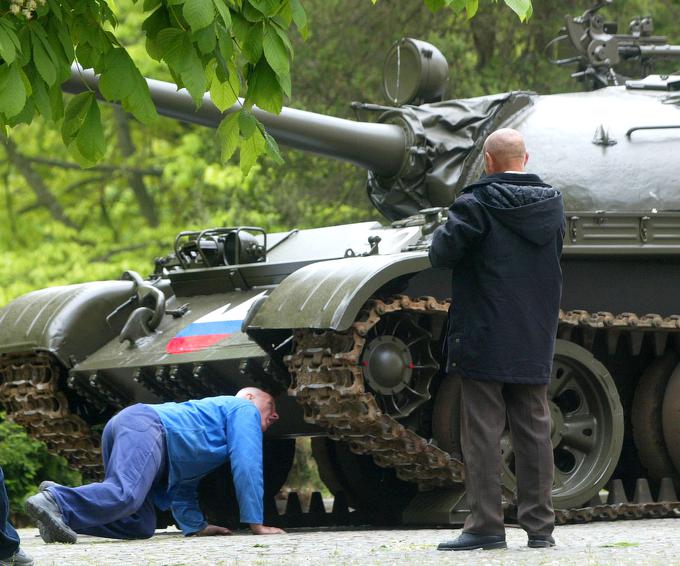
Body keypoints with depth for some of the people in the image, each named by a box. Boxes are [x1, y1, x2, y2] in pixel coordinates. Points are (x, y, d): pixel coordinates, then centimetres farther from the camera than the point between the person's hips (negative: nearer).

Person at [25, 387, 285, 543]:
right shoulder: (245, 409, 17)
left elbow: (183, 485, 39)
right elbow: (246, 467, 4)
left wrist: (196, 525, 30)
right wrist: (256, 524, 4)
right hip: (143, 424, -9)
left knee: (140, 526, -5)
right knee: (125, 495, -32)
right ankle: (56, 500, -46)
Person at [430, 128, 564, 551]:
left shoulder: (478, 204, -12)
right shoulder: (552, 204, 7)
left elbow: (444, 253, -16)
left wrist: (441, 234, 5)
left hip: (483, 341, -5)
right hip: (535, 342, 5)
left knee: (483, 431, -2)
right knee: (534, 430, 9)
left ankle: (486, 525, -4)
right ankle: (540, 526, 10)